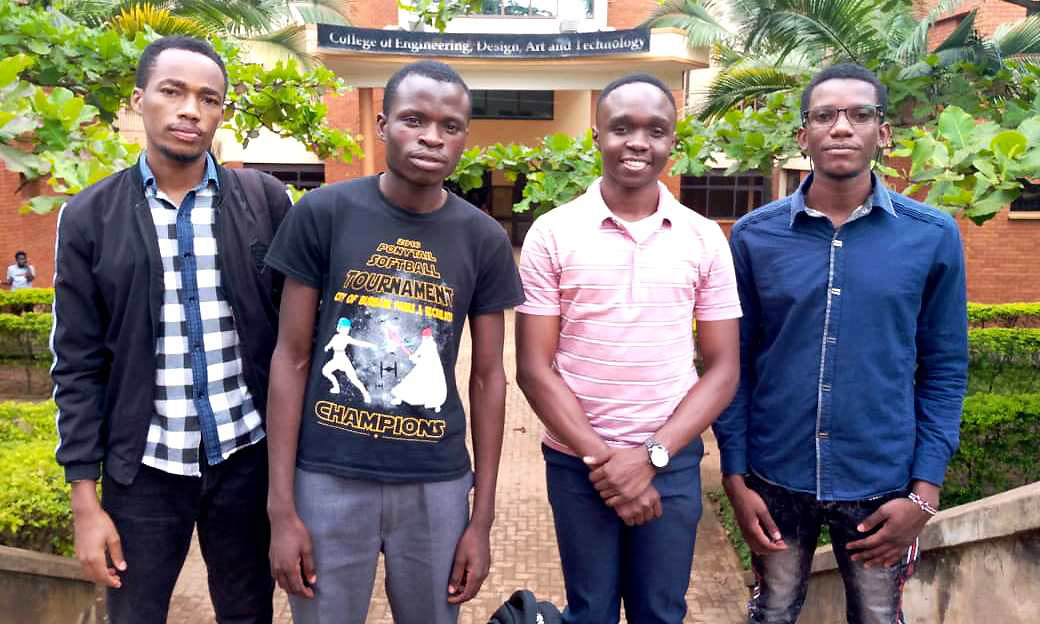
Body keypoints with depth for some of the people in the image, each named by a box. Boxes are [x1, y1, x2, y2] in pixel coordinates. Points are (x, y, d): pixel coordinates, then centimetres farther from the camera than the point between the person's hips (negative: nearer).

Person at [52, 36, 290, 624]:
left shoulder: (266, 201, -2)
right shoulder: (89, 217, -2)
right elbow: (79, 365, -1)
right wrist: (85, 499, -2)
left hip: (249, 454, 0)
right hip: (143, 466, 0)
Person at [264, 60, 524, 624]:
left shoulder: (484, 239, -1)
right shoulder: (322, 213, -6)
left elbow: (488, 377, 3)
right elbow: (292, 358, -2)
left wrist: (482, 519, 2)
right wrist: (281, 506, -5)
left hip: (438, 483, 2)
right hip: (328, 477, -1)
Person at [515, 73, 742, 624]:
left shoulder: (704, 239, 0)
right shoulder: (552, 234, -5)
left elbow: (723, 368, 0)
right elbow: (534, 369, -6)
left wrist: (651, 455, -11)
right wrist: (600, 457, -12)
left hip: (673, 461, 1)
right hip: (577, 461, -1)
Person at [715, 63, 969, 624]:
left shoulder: (933, 237, -5)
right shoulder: (754, 236, -5)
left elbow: (944, 370, 0)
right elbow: (735, 364, -1)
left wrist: (924, 490, -4)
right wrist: (735, 477, -4)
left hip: (883, 483, 0)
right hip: (776, 478, 0)